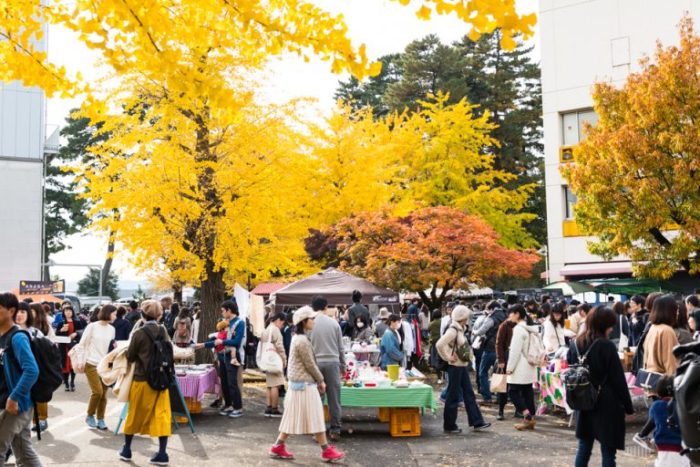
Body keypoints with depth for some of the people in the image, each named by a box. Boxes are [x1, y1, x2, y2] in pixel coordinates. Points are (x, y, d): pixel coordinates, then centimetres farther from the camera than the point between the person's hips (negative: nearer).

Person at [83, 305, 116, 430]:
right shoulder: (92, 326, -6)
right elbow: (83, 344, -3)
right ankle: (90, 416, 7)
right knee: (97, 391, -13)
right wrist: (82, 361, -7)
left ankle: (100, 420, 13)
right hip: (91, 364, -4)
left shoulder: (111, 329, 7)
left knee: (104, 394, 3)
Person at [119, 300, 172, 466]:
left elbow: (130, 357, -4)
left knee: (134, 414, 12)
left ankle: (126, 450, 26)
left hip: (142, 379, -3)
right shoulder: (163, 330, 0)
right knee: (161, 414, 4)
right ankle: (162, 453, 1)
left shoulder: (140, 333, -13)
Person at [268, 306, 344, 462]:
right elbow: (310, 364, -16)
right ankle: (326, 450, 9)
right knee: (315, 418, 0)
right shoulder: (302, 341, -20)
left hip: (298, 383, 10)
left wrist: (318, 380, 14)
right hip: (304, 384, -10)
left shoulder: (298, 338, 12)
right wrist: (321, 381, -4)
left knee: (294, 417, 13)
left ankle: (278, 447, 17)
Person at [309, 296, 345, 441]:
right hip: (332, 362, 1)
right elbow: (340, 347, 7)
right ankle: (335, 430, 11)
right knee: (334, 398, 7)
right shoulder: (333, 323, 1)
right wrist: (343, 365, 18)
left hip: (315, 363, 0)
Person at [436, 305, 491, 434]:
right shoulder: (453, 330, -19)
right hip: (455, 366, -9)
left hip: (462, 366, 9)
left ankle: (477, 422, 18)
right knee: (453, 396, 1)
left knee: (469, 394, 12)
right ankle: (449, 426, 11)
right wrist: (448, 357, -20)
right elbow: (439, 344, -30)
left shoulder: (460, 329, 9)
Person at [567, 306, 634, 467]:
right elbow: (618, 379, -13)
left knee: (584, 447, 13)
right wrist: (628, 406, -6)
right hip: (607, 405, -6)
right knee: (608, 451, 1)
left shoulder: (575, 344, 4)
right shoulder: (606, 346, -15)